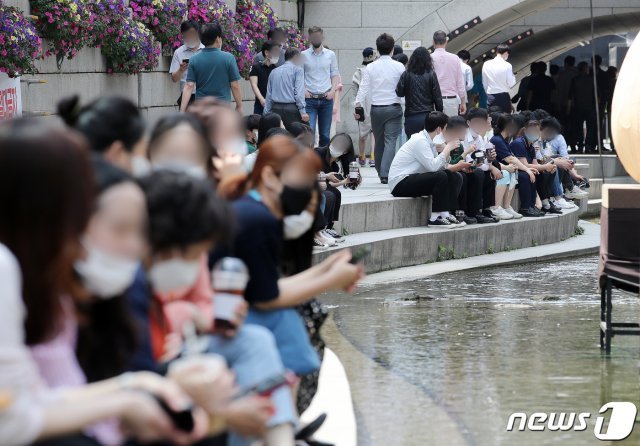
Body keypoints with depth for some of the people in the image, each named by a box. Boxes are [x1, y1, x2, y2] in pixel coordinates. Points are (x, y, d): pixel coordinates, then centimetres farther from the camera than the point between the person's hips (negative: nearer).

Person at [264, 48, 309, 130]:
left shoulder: (274, 72, 17)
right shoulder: (297, 69, 0)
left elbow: (269, 95, 16)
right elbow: (299, 92, -12)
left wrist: (266, 113, 17)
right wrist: (303, 112, -16)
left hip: (276, 108, 6)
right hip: (291, 108, -6)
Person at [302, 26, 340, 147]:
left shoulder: (330, 55, 8)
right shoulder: (303, 55, 3)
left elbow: (335, 74, 11)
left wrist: (333, 90, -4)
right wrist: (303, 90, -8)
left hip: (326, 99, 2)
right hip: (310, 99, -2)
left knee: (325, 134, 6)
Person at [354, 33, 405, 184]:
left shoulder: (370, 68, -1)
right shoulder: (399, 67, -5)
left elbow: (363, 88, -3)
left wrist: (358, 106, -1)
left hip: (376, 109, 2)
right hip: (393, 108, -2)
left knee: (379, 142, 14)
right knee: (390, 142, -5)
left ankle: (381, 173, 22)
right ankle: (386, 173, -17)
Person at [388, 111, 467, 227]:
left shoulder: (428, 141, 11)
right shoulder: (420, 141, -18)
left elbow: (441, 166, 9)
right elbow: (433, 166, -28)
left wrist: (457, 166, -8)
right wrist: (448, 148, -18)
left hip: (412, 180, 10)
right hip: (400, 184, -10)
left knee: (455, 177, 3)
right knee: (441, 176, -28)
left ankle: (445, 214, -7)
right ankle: (435, 218, -22)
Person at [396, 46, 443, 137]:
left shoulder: (406, 75, -4)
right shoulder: (431, 75, -3)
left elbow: (399, 93, 0)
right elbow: (437, 97, 1)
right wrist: (439, 113, 12)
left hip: (411, 117, 0)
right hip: (428, 116, 0)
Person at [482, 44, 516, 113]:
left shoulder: (486, 64, 2)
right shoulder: (507, 65, -10)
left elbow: (484, 83, 9)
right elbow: (511, 84, -7)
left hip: (490, 97, 3)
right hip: (503, 97, -3)